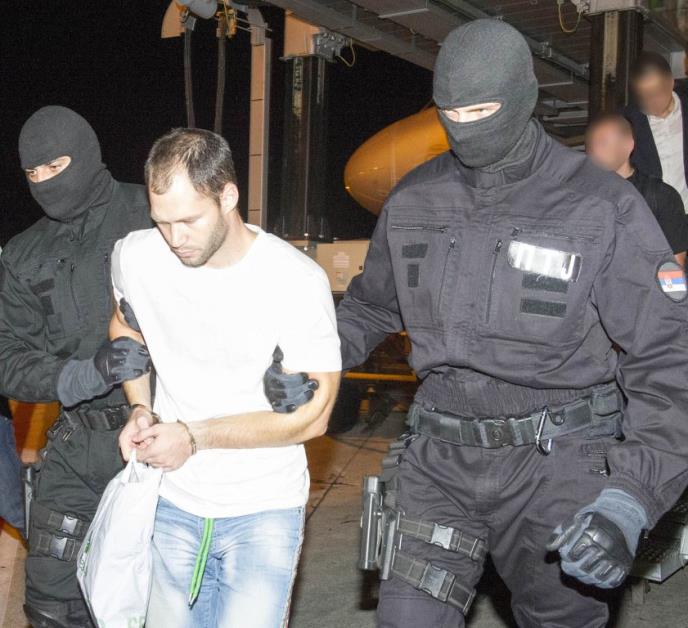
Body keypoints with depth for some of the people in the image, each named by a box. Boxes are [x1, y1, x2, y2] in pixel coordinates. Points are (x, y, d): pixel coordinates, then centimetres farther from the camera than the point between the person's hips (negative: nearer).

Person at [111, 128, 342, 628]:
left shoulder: (298, 280, -17)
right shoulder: (135, 256, -7)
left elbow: (313, 415, -14)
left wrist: (195, 436, -17)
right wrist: (140, 410, 0)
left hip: (264, 510, -3)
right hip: (172, 500, 4)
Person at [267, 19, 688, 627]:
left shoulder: (603, 206, -11)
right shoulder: (414, 200, 3)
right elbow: (370, 305, 19)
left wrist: (630, 498, -24)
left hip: (554, 464, -2)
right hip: (438, 457, 3)